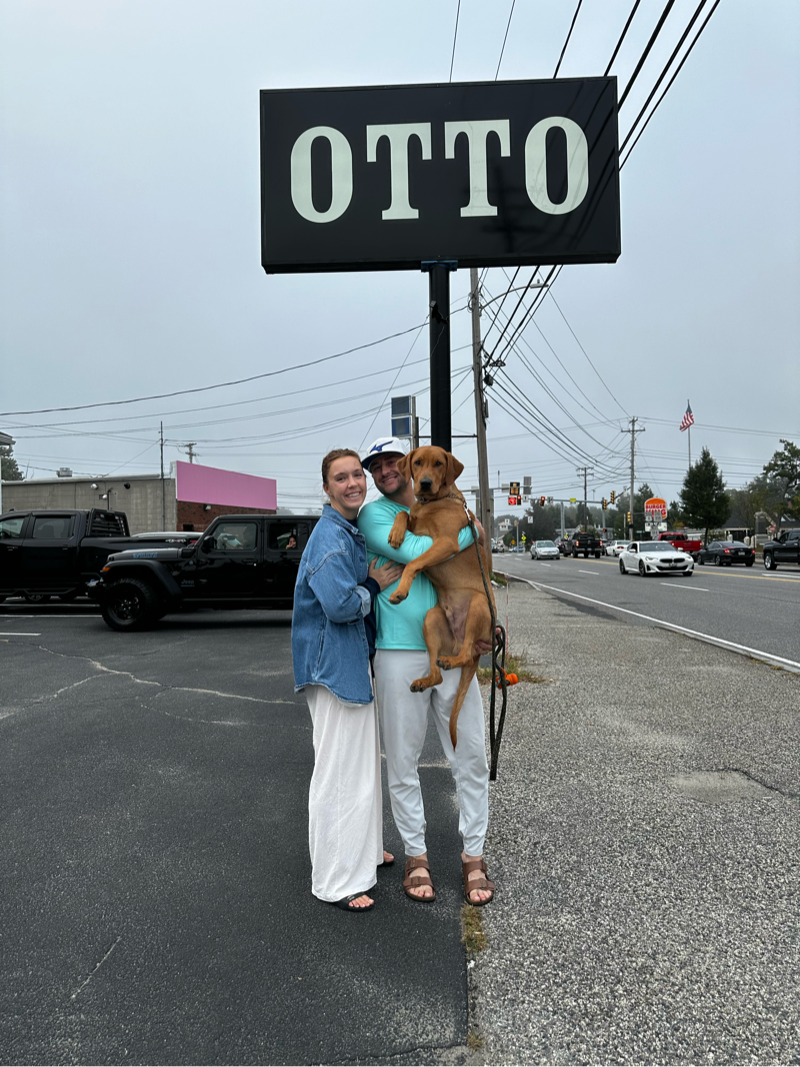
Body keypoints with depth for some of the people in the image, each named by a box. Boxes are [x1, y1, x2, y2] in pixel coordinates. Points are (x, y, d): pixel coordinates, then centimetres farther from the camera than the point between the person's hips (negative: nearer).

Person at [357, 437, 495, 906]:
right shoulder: (374, 516, -1)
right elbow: (417, 553, -18)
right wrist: (471, 530, -5)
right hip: (400, 653, -3)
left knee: (472, 757, 6)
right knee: (403, 761, 7)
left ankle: (474, 855, 23)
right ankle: (416, 855, 25)